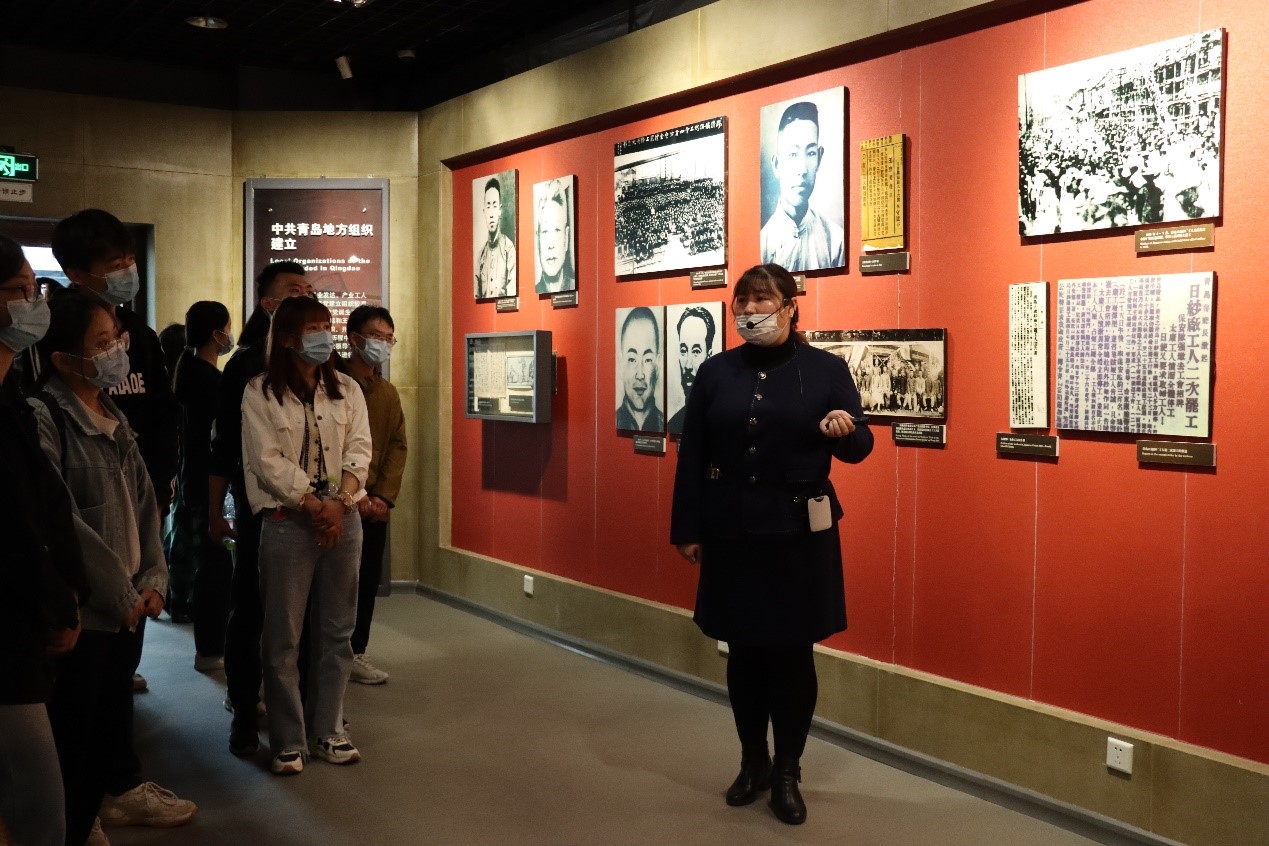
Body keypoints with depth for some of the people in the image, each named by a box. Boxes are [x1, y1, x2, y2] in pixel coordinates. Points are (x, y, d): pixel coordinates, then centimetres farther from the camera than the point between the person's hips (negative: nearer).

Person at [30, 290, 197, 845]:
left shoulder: (113, 419, 10)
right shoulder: (43, 418, -14)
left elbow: (143, 503, 11)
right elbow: (60, 521, -19)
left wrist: (152, 581, 1)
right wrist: (121, 594, -13)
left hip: (128, 606, 7)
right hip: (78, 610, -7)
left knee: (112, 722, 16)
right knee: (72, 736, 2)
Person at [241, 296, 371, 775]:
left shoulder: (347, 390, 10)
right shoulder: (261, 392, -2)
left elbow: (359, 450, 2)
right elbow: (268, 461, -9)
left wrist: (340, 503, -13)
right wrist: (314, 506, -15)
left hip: (343, 518, 4)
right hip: (287, 521, -4)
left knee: (336, 631, 9)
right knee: (283, 637, 1)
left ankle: (327, 732, 20)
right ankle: (288, 742, 12)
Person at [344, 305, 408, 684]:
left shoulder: (389, 392, 12)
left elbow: (398, 446, 8)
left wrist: (384, 497, -4)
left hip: (375, 506, 6)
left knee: (368, 581, 10)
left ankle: (355, 653, 23)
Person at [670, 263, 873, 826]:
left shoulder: (826, 369, -1)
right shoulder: (715, 372, 4)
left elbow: (858, 449, -1)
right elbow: (691, 456, 4)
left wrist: (847, 430, -24)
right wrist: (686, 529, 1)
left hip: (800, 532, -2)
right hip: (731, 531, 2)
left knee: (793, 652, 5)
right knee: (743, 650, 10)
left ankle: (788, 773, 20)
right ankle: (752, 762, 28)